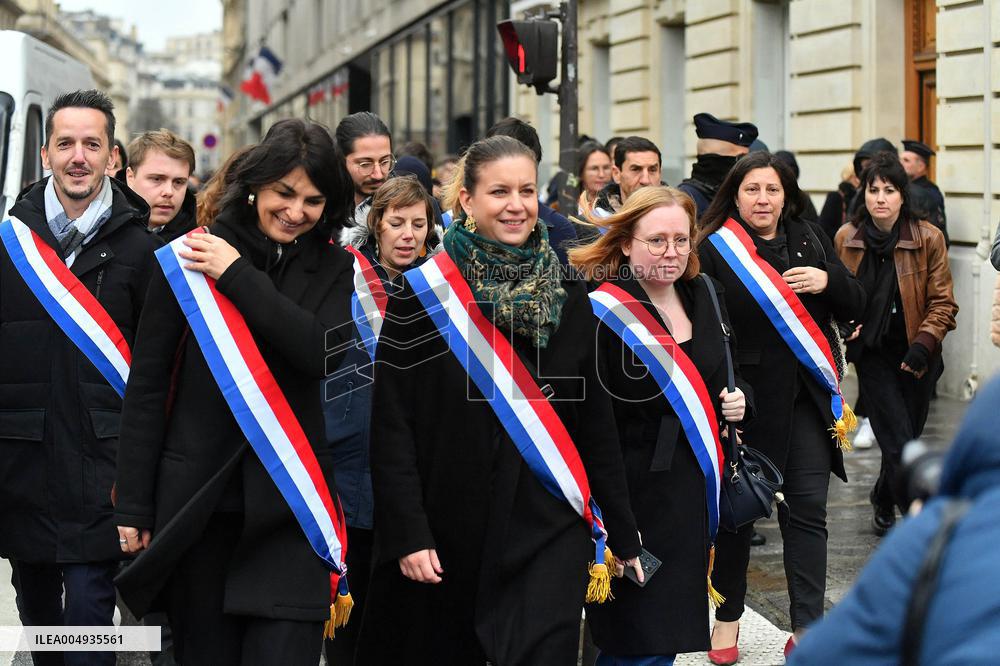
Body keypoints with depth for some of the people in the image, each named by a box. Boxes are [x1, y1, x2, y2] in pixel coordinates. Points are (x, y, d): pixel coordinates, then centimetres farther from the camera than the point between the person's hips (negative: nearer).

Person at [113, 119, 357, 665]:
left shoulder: (333, 269, 6)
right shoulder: (189, 258, 0)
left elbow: (322, 353, -14)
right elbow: (146, 387, 1)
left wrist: (238, 276, -13)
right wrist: (134, 506, -1)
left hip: (289, 500, 1)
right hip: (195, 500, 0)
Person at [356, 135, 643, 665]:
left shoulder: (566, 296, 5)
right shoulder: (422, 294, -5)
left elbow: (596, 422, 9)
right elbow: (391, 425, -6)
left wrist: (622, 534, 9)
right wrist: (406, 535, -13)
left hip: (550, 528, 2)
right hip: (450, 533, -1)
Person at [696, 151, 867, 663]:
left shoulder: (810, 239, 9)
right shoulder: (714, 250, -6)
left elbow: (855, 306, 12)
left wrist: (827, 280, -9)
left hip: (807, 396, 4)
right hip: (747, 397, -3)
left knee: (808, 510, 1)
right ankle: (728, 617, 26)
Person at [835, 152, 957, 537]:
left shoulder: (928, 239, -7)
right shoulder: (846, 239, -1)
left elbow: (942, 302, -4)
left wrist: (924, 343, -16)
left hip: (914, 357, 1)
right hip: (871, 353, 0)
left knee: (901, 442, 10)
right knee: (901, 444, -12)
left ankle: (884, 499, 38)